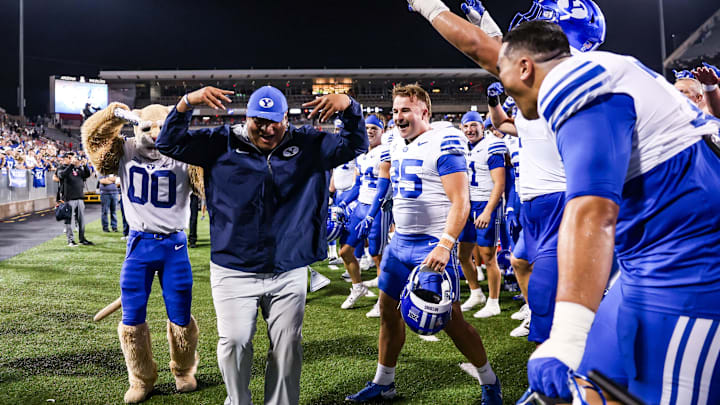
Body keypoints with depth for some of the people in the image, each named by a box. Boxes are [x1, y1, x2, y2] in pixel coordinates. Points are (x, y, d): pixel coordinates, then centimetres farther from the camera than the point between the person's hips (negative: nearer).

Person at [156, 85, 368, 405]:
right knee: (234, 341, 2)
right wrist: (187, 103, -16)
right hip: (234, 272, -1)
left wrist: (348, 107, -16)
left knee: (287, 345, 9)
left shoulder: (309, 145, 3)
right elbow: (169, 143, 0)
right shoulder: (222, 143, 0)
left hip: (289, 273, 1)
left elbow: (355, 145, 2)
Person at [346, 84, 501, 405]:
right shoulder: (397, 146, 11)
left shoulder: (442, 145, -13)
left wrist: (444, 246, -28)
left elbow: (461, 202, -19)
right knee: (388, 311, 12)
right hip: (400, 242, 8)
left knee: (452, 320, -1)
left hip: (432, 244, -8)